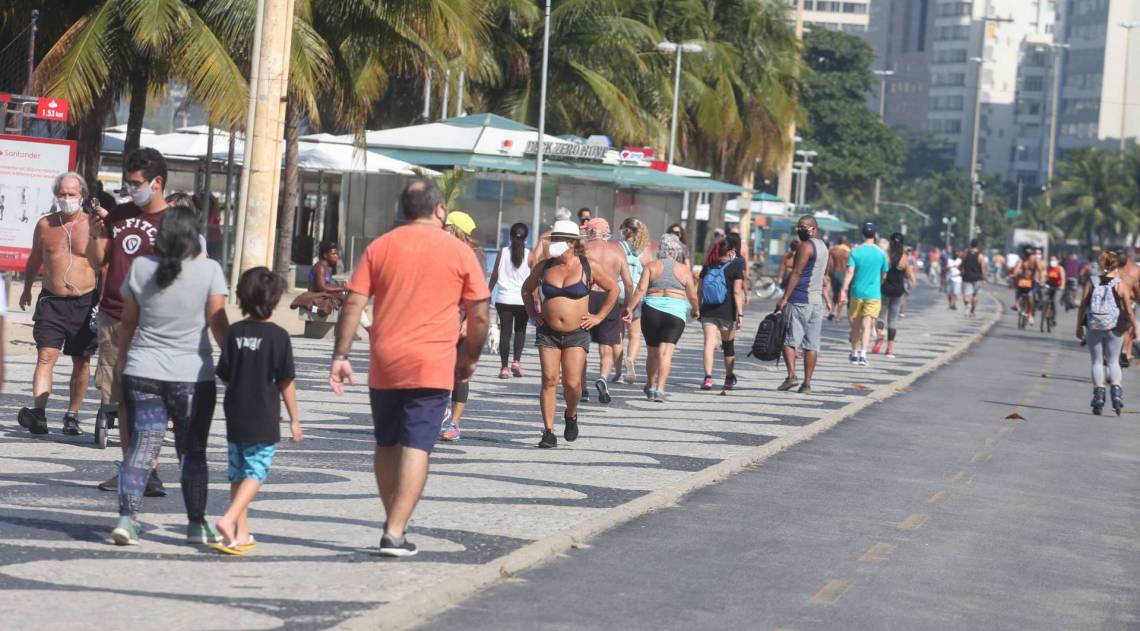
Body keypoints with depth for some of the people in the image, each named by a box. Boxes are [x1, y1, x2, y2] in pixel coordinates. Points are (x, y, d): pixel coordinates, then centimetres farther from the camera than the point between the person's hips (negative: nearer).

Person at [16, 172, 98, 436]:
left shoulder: (93, 226, -3)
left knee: (81, 362, 6)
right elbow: (34, 259, 20)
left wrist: (103, 300, -6)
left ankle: (72, 415, 18)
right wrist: (27, 290, 29)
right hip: (51, 301, 1)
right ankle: (39, 412, -23)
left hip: (85, 302, -1)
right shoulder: (44, 225, 4)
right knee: (46, 357, -12)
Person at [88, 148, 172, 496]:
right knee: (121, 398, 6)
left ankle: (148, 471, -9)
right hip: (111, 318, 5)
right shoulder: (119, 215, 13)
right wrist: (96, 235, -2)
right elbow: (98, 262, 16)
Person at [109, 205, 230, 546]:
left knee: (141, 444, 4)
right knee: (193, 451, 9)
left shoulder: (140, 267, 0)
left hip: (143, 372, 2)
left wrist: (122, 357, 21)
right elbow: (217, 321, -7)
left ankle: (127, 518, -9)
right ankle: (196, 524, 15)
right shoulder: (209, 269, -7)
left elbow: (128, 321, 8)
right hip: (193, 375, -2)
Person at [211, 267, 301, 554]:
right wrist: (294, 419, 0)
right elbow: (286, 382, -8)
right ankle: (229, 520, -21)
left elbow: (224, 374, 4)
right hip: (264, 420, -4)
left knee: (238, 473, 13)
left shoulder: (235, 332, 0)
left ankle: (242, 534, 17)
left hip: (235, 417, 4)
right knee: (256, 472, -1)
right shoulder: (278, 336, -10)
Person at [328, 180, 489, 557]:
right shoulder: (459, 252, 1)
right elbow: (479, 314, 2)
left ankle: (394, 523, 24)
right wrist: (470, 358, 15)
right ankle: (395, 533, -11)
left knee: (387, 445, 16)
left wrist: (340, 356, 2)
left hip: (384, 365, 3)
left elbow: (353, 304, 0)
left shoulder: (380, 247, 6)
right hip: (432, 366, -3)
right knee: (416, 447, -4)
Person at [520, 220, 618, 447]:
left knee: (572, 383, -8)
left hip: (577, 334, -2)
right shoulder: (544, 267, 4)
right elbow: (527, 289, 22)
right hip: (547, 333, 2)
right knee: (549, 381, -6)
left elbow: (613, 289, 9)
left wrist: (599, 316, 4)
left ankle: (571, 415, 24)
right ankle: (549, 432, -3)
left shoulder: (589, 267, -3)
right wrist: (532, 313, 11)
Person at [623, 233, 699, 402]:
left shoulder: (651, 266, 5)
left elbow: (641, 289, -5)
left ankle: (651, 387, 30)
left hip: (651, 310, 1)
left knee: (652, 351, 15)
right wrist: (696, 310, 23)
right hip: (676, 313, -1)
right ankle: (660, 389, -20)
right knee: (666, 352, -8)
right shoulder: (684, 270, 4)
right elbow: (693, 296, 5)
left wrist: (630, 308, -3)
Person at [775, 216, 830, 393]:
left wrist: (785, 298, -17)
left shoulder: (806, 246, -10)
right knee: (812, 344, 5)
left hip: (800, 300, -8)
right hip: (817, 301, 8)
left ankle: (791, 375, -21)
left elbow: (796, 273, -16)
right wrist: (827, 299, 27)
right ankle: (807, 383, 3)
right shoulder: (824, 246, 18)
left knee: (788, 339, -5)